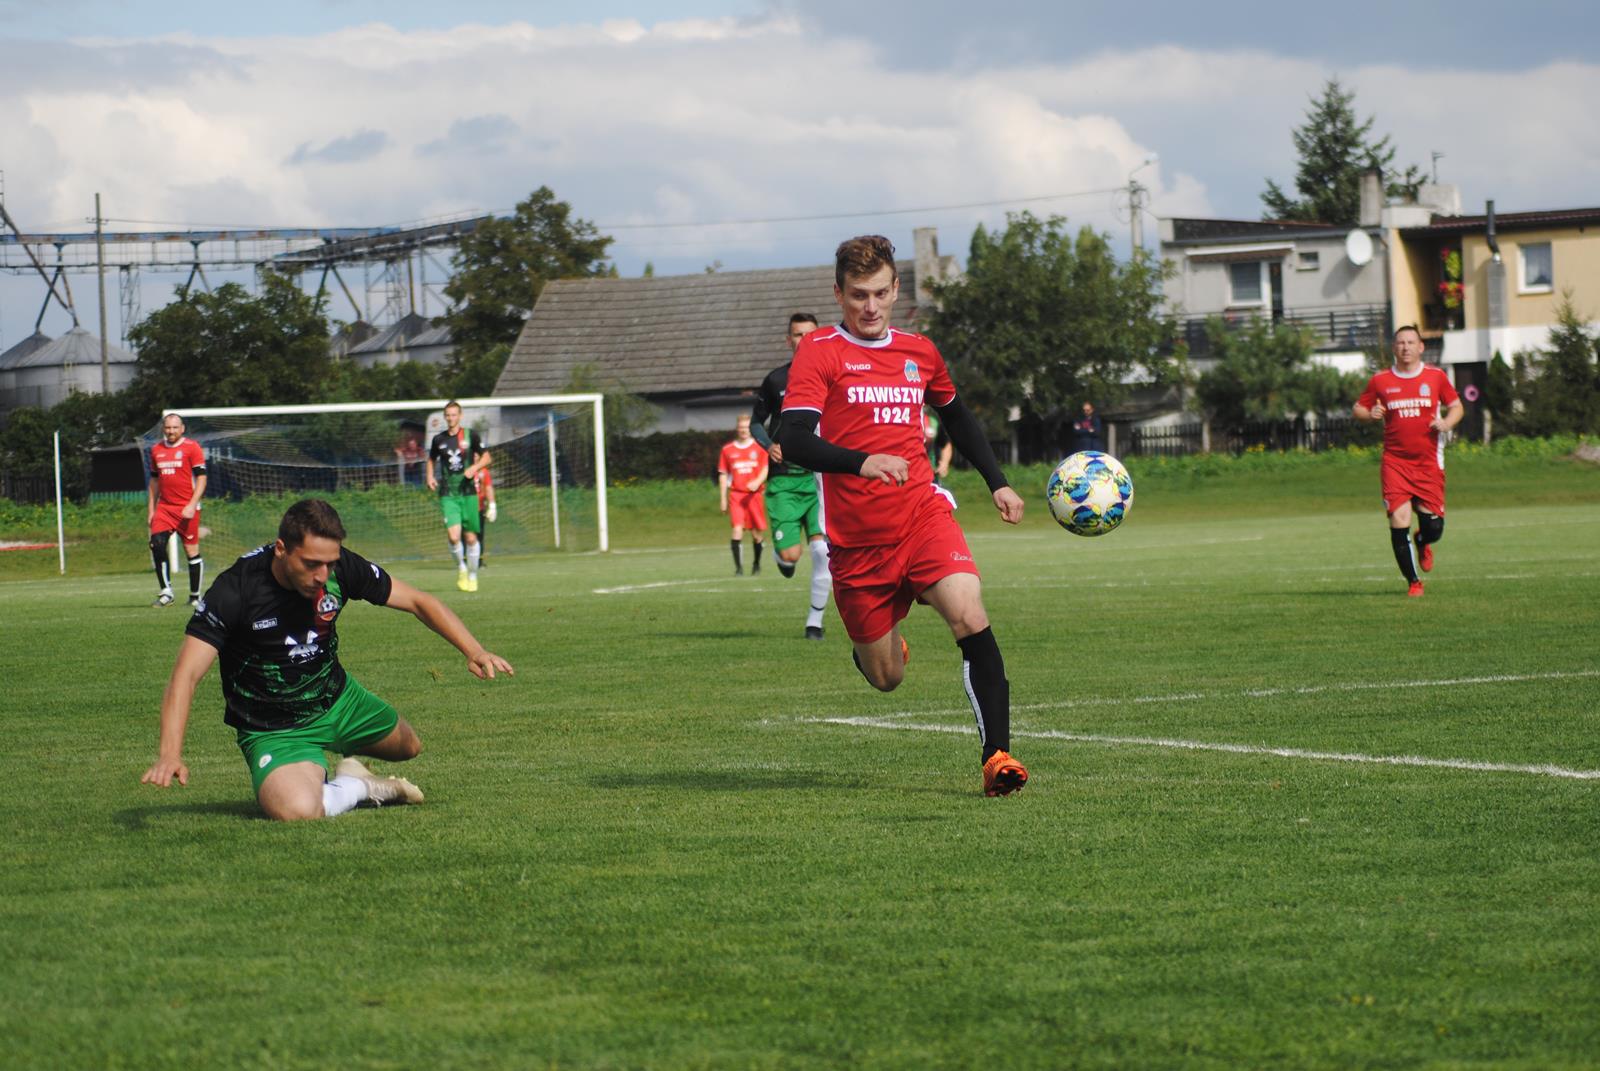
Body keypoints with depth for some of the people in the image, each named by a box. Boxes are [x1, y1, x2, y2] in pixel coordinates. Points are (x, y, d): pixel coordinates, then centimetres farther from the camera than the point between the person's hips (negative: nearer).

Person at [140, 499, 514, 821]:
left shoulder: (340, 567, -16)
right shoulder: (236, 589, -30)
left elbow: (417, 601, -4)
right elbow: (187, 674, -32)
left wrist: (474, 651, -18)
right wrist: (169, 754, -45)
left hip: (338, 700, 6)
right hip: (274, 729, -6)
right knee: (297, 810, -33)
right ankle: (360, 787, -1)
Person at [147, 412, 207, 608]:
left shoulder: (191, 448, -3)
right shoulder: (156, 450, 13)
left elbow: (201, 478, -6)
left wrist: (192, 505, -15)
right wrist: (151, 509, 16)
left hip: (187, 508, -4)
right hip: (164, 508, 4)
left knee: (191, 550, -1)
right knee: (156, 544, -13)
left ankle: (195, 597, 10)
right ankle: (165, 593, -7)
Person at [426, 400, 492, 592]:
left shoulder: (470, 436, 1)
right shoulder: (439, 439, 6)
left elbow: (486, 457, 7)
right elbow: (431, 460, 22)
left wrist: (474, 468, -12)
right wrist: (430, 477, 4)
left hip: (468, 492, 0)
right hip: (447, 494, 0)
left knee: (471, 537, 2)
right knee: (454, 536, -16)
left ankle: (472, 575, 19)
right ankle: (461, 567, 10)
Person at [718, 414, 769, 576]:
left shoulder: (759, 447, 5)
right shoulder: (727, 450, 8)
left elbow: (765, 469, 1)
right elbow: (723, 475, 11)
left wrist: (757, 482, -20)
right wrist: (723, 499, 7)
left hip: (754, 494, 0)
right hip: (736, 494, 0)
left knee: (757, 533, 7)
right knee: (737, 529, -16)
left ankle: (757, 564, 31)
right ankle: (738, 568, -17)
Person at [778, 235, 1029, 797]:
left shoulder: (918, 352, 12)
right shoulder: (820, 352, -4)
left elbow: (956, 415, 32)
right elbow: (792, 439, -18)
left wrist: (997, 482, 24)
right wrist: (862, 462, -34)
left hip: (923, 515, 2)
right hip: (856, 539, -2)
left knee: (971, 620, -23)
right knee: (886, 677, 6)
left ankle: (996, 756, -22)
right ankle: (873, 645, 44)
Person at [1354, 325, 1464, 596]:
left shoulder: (1436, 377, 5)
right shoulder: (1380, 381, 4)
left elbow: (1457, 406, 14)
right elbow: (1357, 408, 12)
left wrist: (1446, 422, -7)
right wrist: (1370, 414, -11)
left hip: (1429, 462, 1)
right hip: (1395, 462, -1)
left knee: (1433, 527, -3)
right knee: (1398, 520, -13)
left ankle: (1422, 543, 37)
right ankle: (1413, 582, 2)